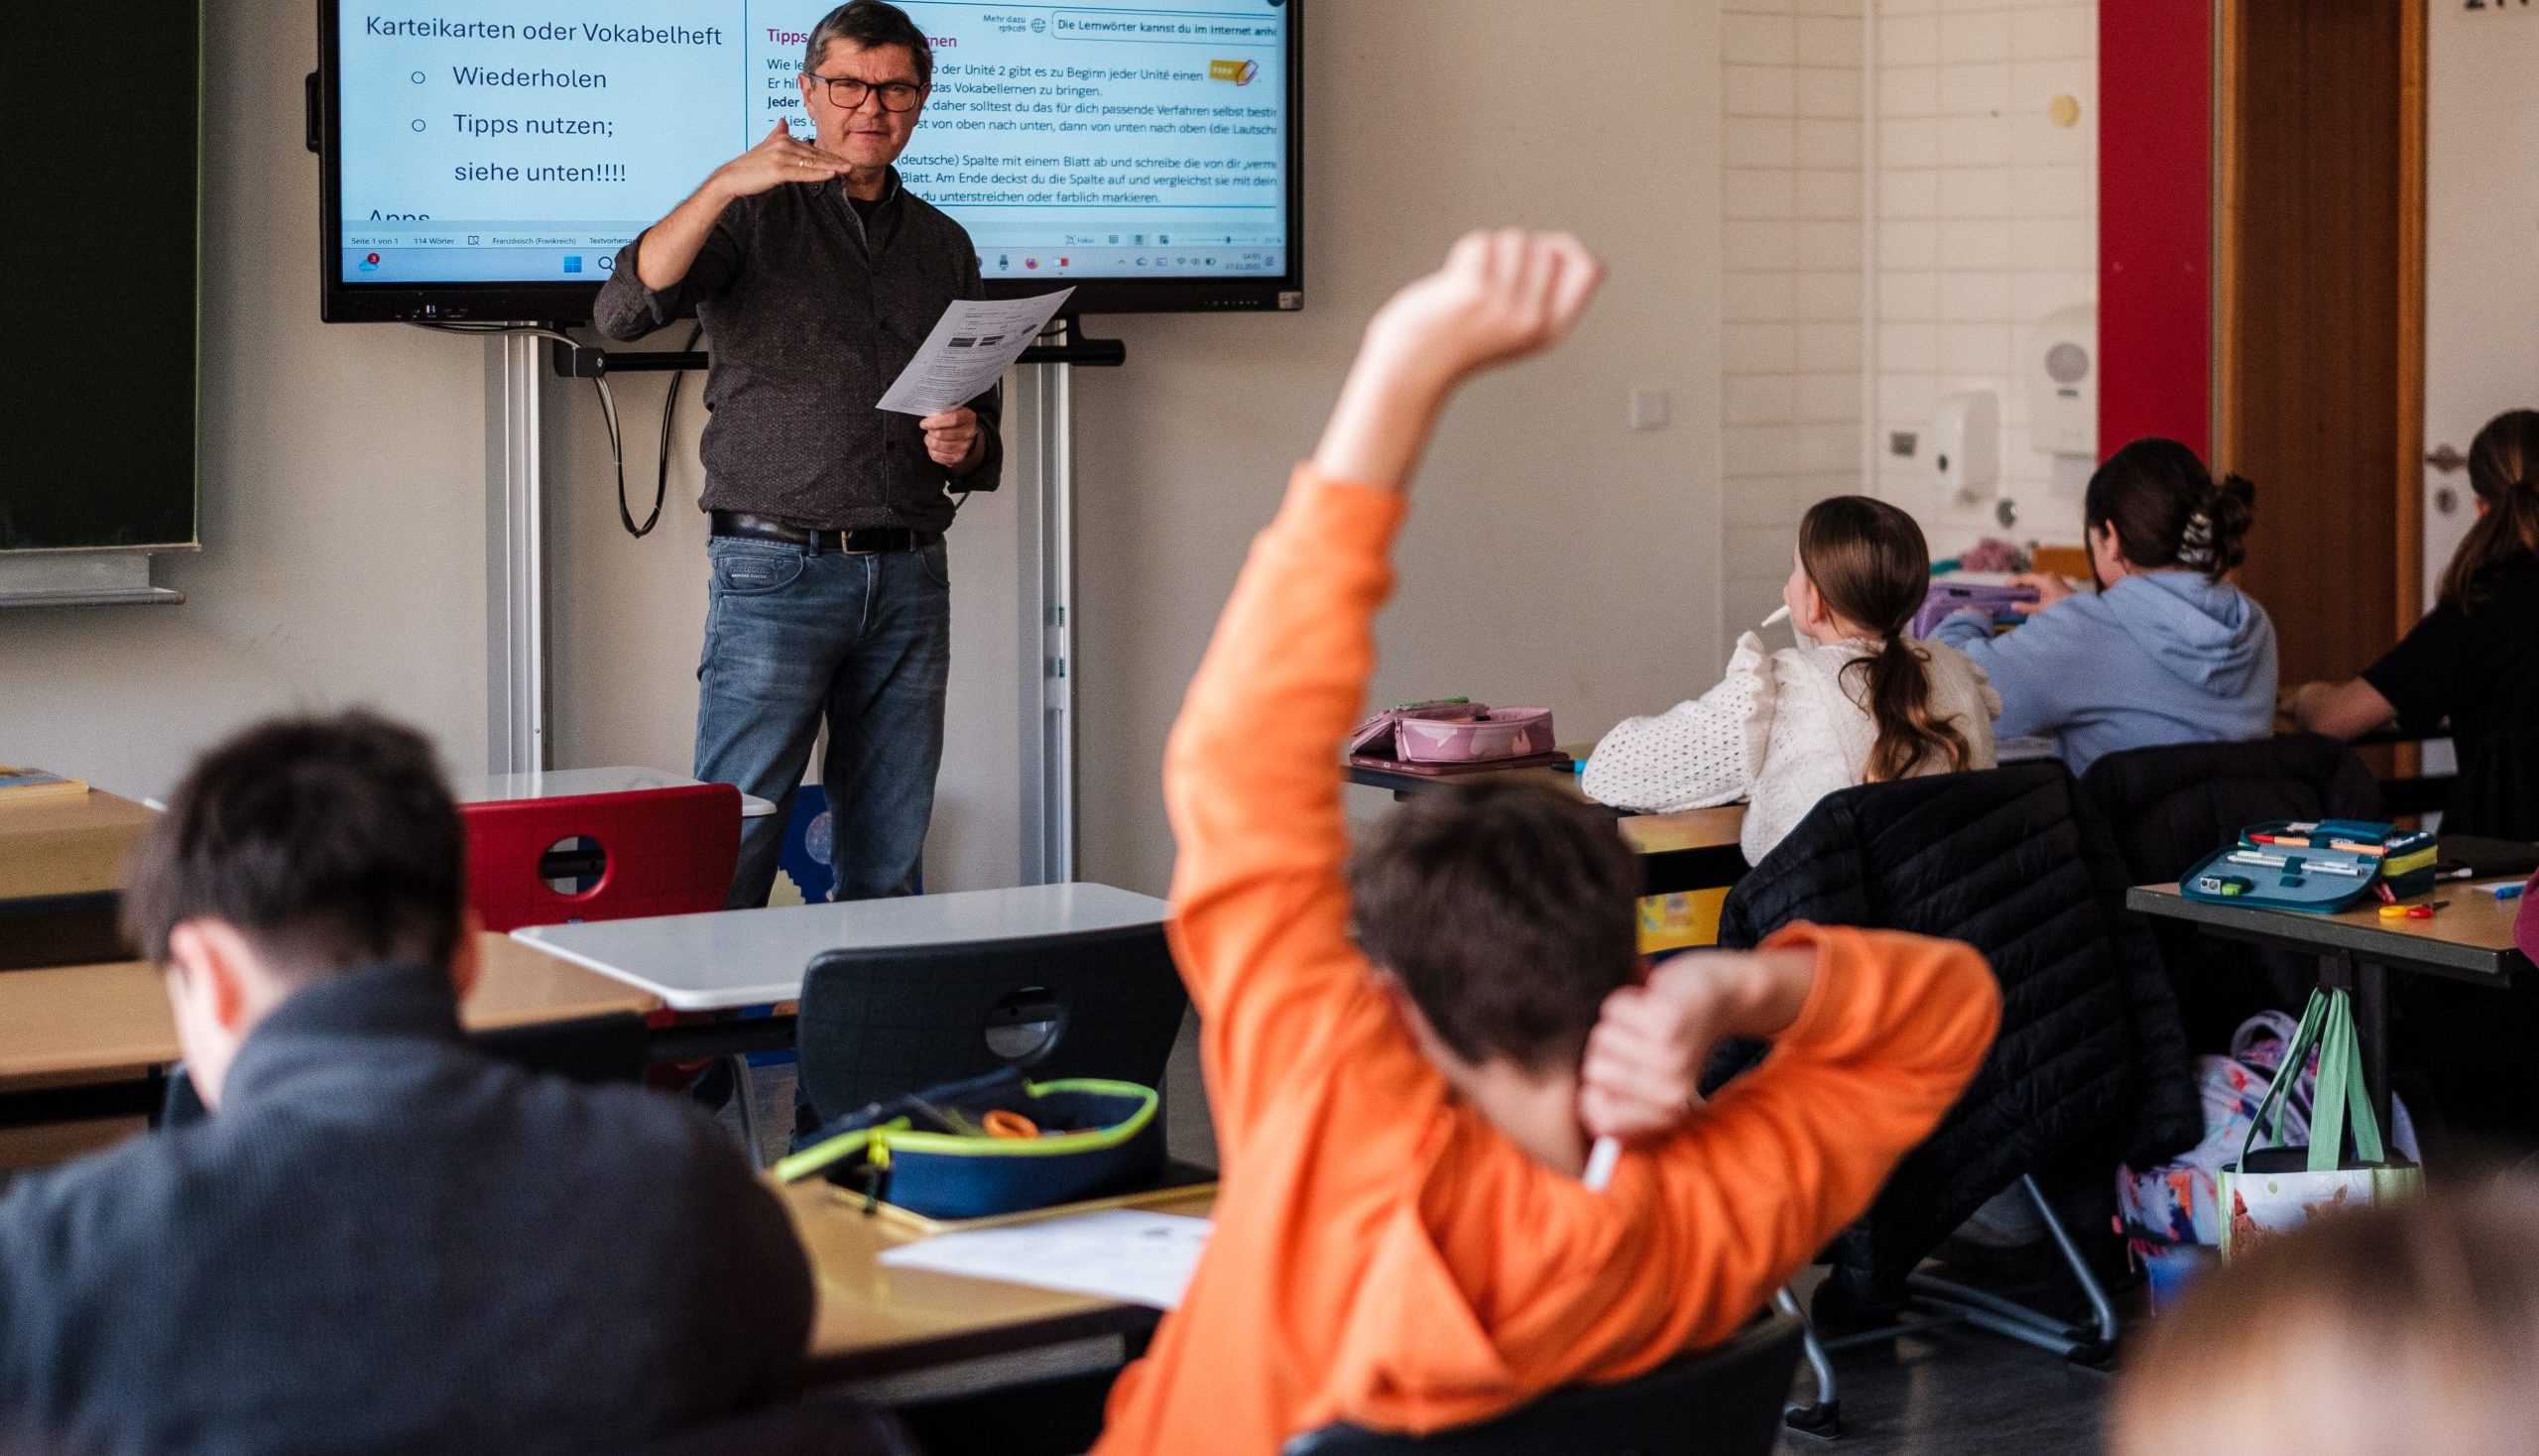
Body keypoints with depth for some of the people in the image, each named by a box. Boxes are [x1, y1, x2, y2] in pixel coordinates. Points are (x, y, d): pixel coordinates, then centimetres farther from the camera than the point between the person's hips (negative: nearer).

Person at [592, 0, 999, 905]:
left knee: (887, 863, 6)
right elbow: (624, 312, -15)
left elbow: (983, 441, 23)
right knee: (731, 850, -9)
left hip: (910, 576, 4)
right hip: (776, 567, -4)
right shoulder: (754, 216, 3)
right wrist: (724, 185, -25)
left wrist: (967, 444, -1)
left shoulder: (944, 247, 17)